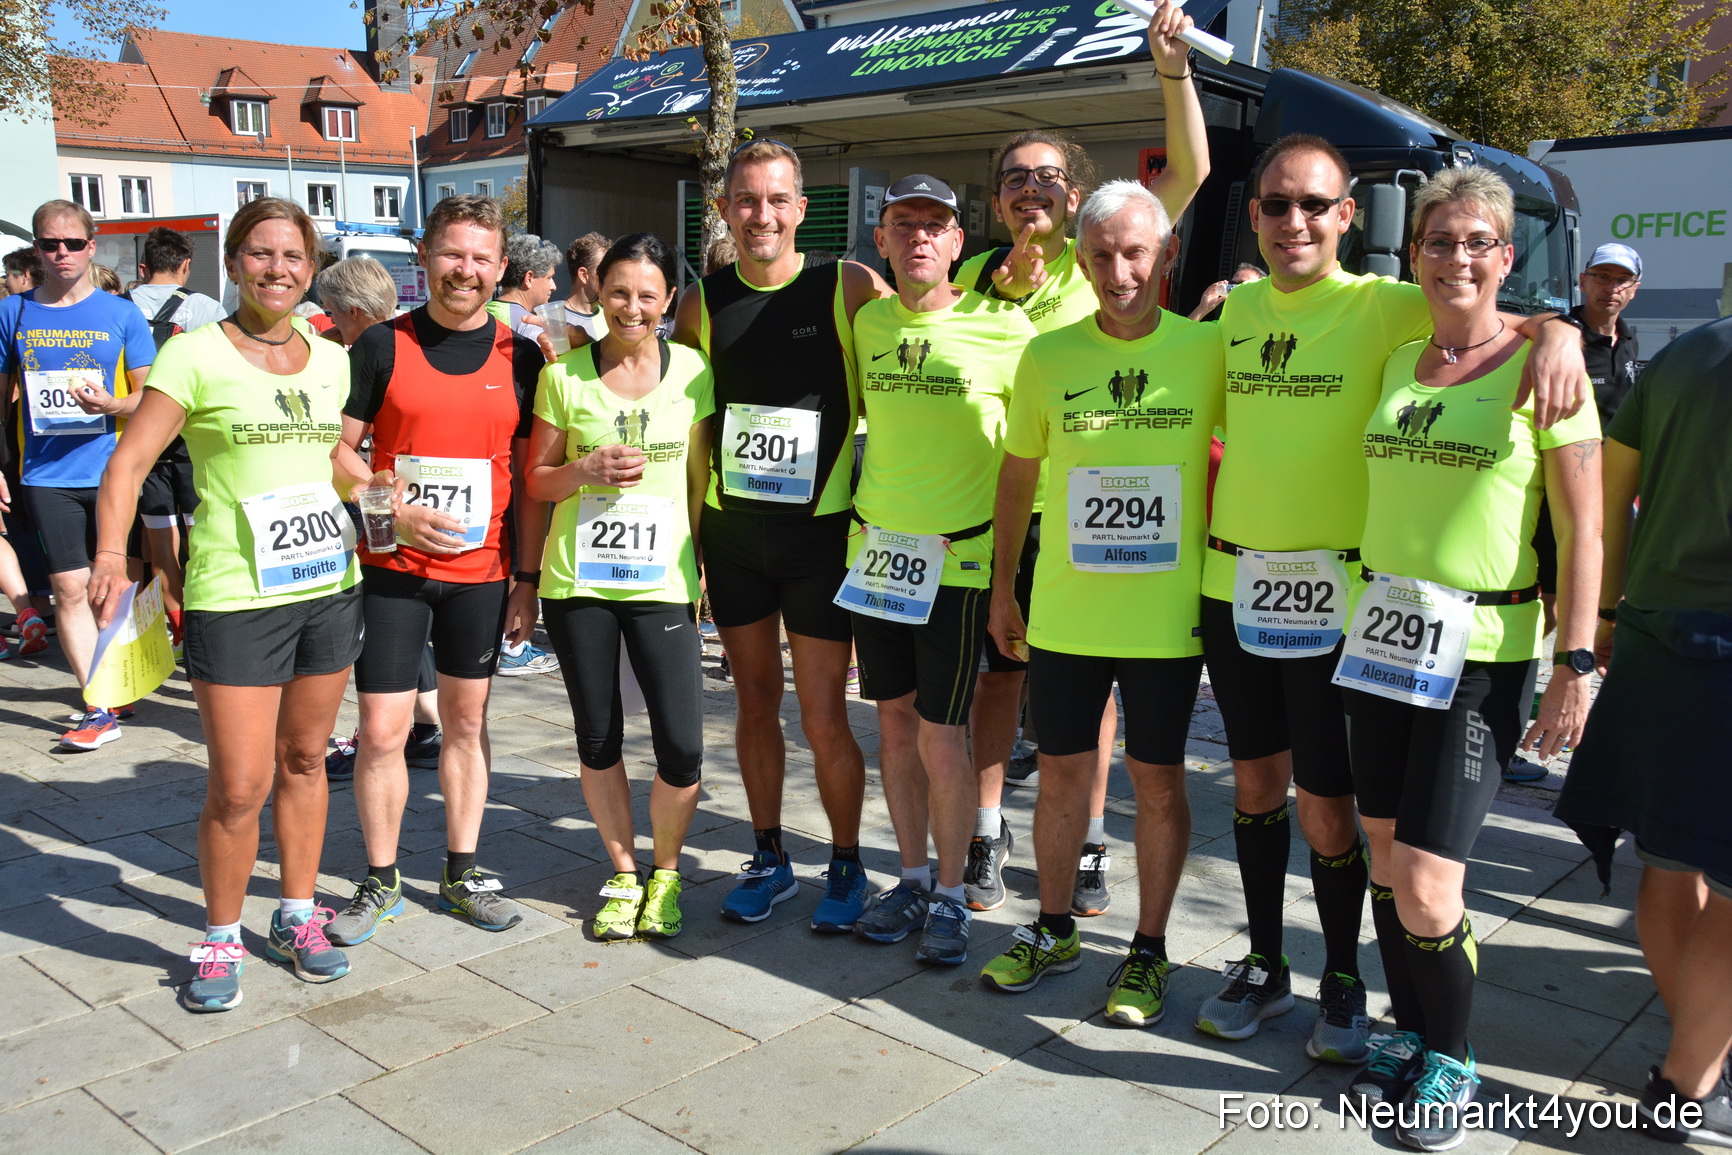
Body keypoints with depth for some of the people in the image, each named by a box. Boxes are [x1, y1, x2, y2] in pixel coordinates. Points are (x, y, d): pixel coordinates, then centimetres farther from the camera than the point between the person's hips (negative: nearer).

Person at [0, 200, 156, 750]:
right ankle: (99, 707, 4)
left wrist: (112, 405, -18)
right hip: (46, 474, 1)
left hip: (112, 471, -1)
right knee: (69, 587, -2)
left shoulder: (121, 314, 1)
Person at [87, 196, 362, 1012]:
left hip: (329, 585, 5)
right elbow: (131, 460, -11)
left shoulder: (331, 359, 9)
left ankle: (297, 917, 31)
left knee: (303, 759, 15)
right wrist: (110, 553, -24)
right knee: (239, 787, -3)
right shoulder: (196, 355, -6)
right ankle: (220, 941, 20)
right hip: (236, 596, -5)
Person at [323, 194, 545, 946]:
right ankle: (380, 882, 18)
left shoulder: (520, 357, 3)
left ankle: (462, 872, 26)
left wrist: (527, 580, 1)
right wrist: (394, 509, -16)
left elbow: (533, 476, 5)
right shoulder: (383, 345, -1)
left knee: (466, 722, 12)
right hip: (392, 568, -1)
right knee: (381, 730, 0)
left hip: (481, 571, 2)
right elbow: (336, 448, 0)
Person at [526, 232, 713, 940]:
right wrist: (587, 469, -14)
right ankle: (623, 873, 30)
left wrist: (699, 565, 4)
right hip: (578, 582, 1)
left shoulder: (691, 371, 2)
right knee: (597, 739, 10)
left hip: (662, 582, 0)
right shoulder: (564, 376, 1)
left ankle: (665, 870, 21)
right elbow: (535, 481, 6)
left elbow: (701, 478, 8)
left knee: (682, 747, -5)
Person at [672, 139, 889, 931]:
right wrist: (685, 541, 6)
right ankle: (768, 858, 30)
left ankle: (846, 867, 21)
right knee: (754, 700, 13)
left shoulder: (849, 288, -6)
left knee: (823, 717, 0)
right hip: (730, 531, 3)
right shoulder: (701, 303, 4)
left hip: (819, 530, -3)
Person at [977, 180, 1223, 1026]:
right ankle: (1054, 930, 33)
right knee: (1061, 771, 13)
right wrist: (1002, 585, 12)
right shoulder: (1047, 357, -1)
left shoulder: (1208, 350, -6)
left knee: (1157, 778, 9)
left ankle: (1149, 949, 26)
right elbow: (1017, 473, 9)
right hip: (1064, 613, 2)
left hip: (1169, 615, -2)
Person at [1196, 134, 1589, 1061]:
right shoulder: (1236, 308, 7)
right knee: (1255, 778, 15)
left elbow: (1490, 319, -14)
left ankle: (1343, 982, 25)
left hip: (1332, 591, -4)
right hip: (1234, 582, 4)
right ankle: (1263, 964, 33)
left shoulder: (1381, 306, -6)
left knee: (1325, 804, 2)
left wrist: (1556, 331, -35)